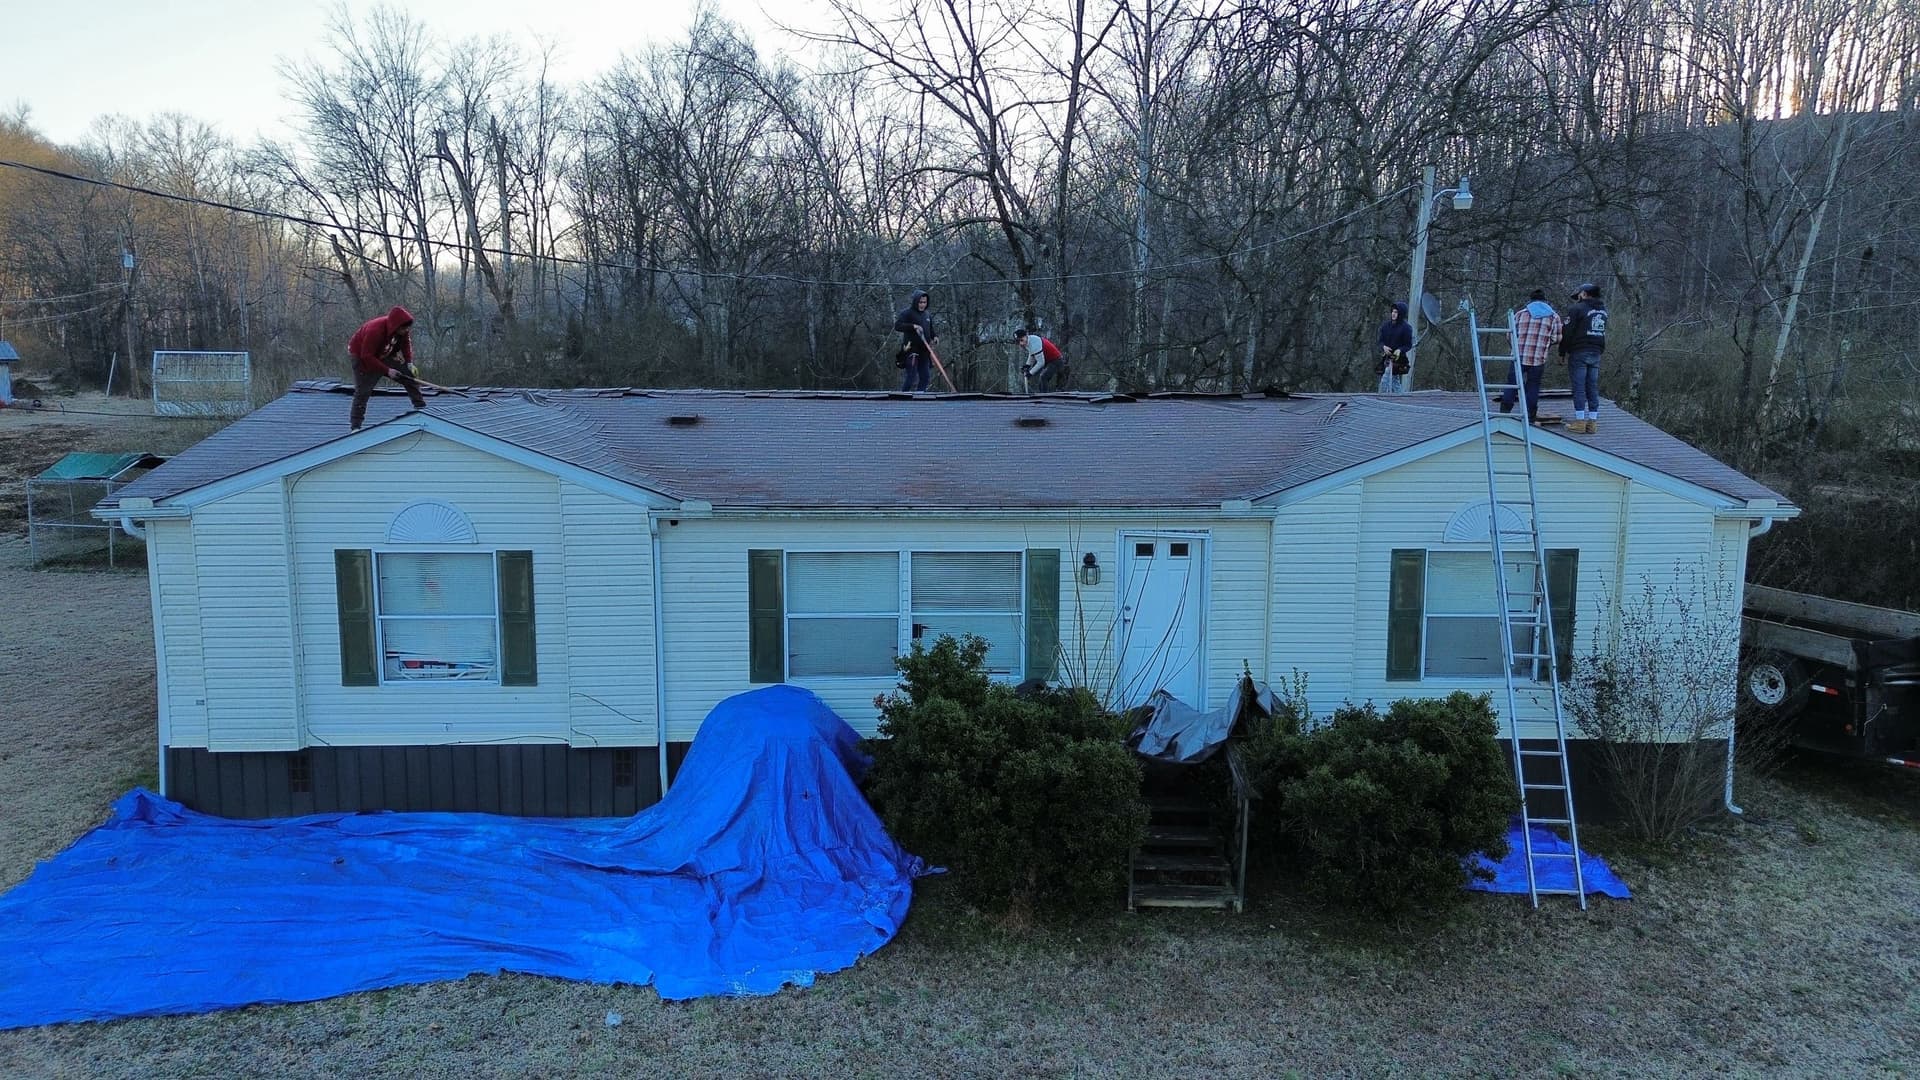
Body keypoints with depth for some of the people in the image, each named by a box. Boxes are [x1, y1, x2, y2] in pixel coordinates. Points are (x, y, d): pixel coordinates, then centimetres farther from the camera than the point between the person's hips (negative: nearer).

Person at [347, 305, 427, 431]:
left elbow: (406, 344, -1)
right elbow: (367, 357, -33)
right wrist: (387, 370, -33)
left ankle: (420, 406, 6)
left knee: (409, 374, -4)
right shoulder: (375, 330, -39)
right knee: (363, 391, -10)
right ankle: (355, 426, -5)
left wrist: (409, 362, -16)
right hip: (362, 357, -6)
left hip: (385, 355, 6)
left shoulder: (404, 330, -19)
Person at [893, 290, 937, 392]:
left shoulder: (927, 315, 17)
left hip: (924, 352, 7)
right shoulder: (907, 312, -4)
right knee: (912, 376, -11)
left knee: (925, 377, 7)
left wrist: (935, 336, 5)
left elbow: (931, 330, 28)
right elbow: (897, 325, -16)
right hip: (911, 350, -7)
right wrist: (913, 326, -27)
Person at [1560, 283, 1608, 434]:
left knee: (1579, 388, -5)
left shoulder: (1576, 309, -7)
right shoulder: (1603, 310, 14)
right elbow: (1602, 333, 15)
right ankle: (1592, 422, 8)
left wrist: (1562, 353, -1)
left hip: (1579, 353, -6)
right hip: (1596, 354, 6)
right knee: (1593, 388, 7)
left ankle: (1580, 422, -7)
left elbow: (1567, 333, -7)